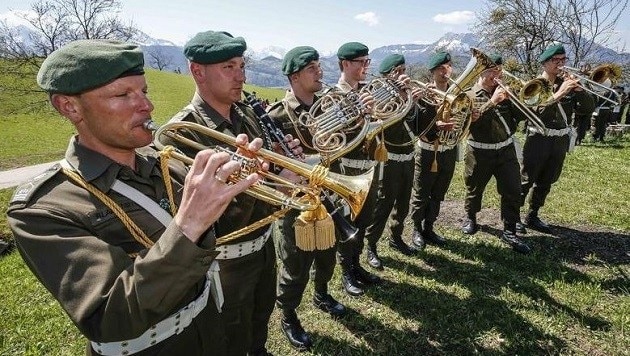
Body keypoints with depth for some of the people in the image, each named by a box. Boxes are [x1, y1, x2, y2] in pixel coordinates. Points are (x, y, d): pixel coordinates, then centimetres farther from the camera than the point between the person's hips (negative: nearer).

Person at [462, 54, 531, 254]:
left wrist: (511, 98, -12)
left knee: (513, 191, -1)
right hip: (480, 152, -3)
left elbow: (521, 116, 2)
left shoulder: (503, 92, 9)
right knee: (475, 190, 12)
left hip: (506, 149, 4)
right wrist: (492, 101, -24)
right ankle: (470, 217, 39)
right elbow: (472, 118, -21)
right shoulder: (470, 95, -4)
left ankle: (509, 232, 11)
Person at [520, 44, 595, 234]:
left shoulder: (567, 84, 7)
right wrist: (559, 94, -29)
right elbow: (535, 112, -22)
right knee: (525, 181, 0)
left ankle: (532, 217, 25)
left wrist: (579, 89, -15)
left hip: (560, 141, 6)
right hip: (538, 140, -6)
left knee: (545, 183, 13)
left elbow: (589, 108, 1)